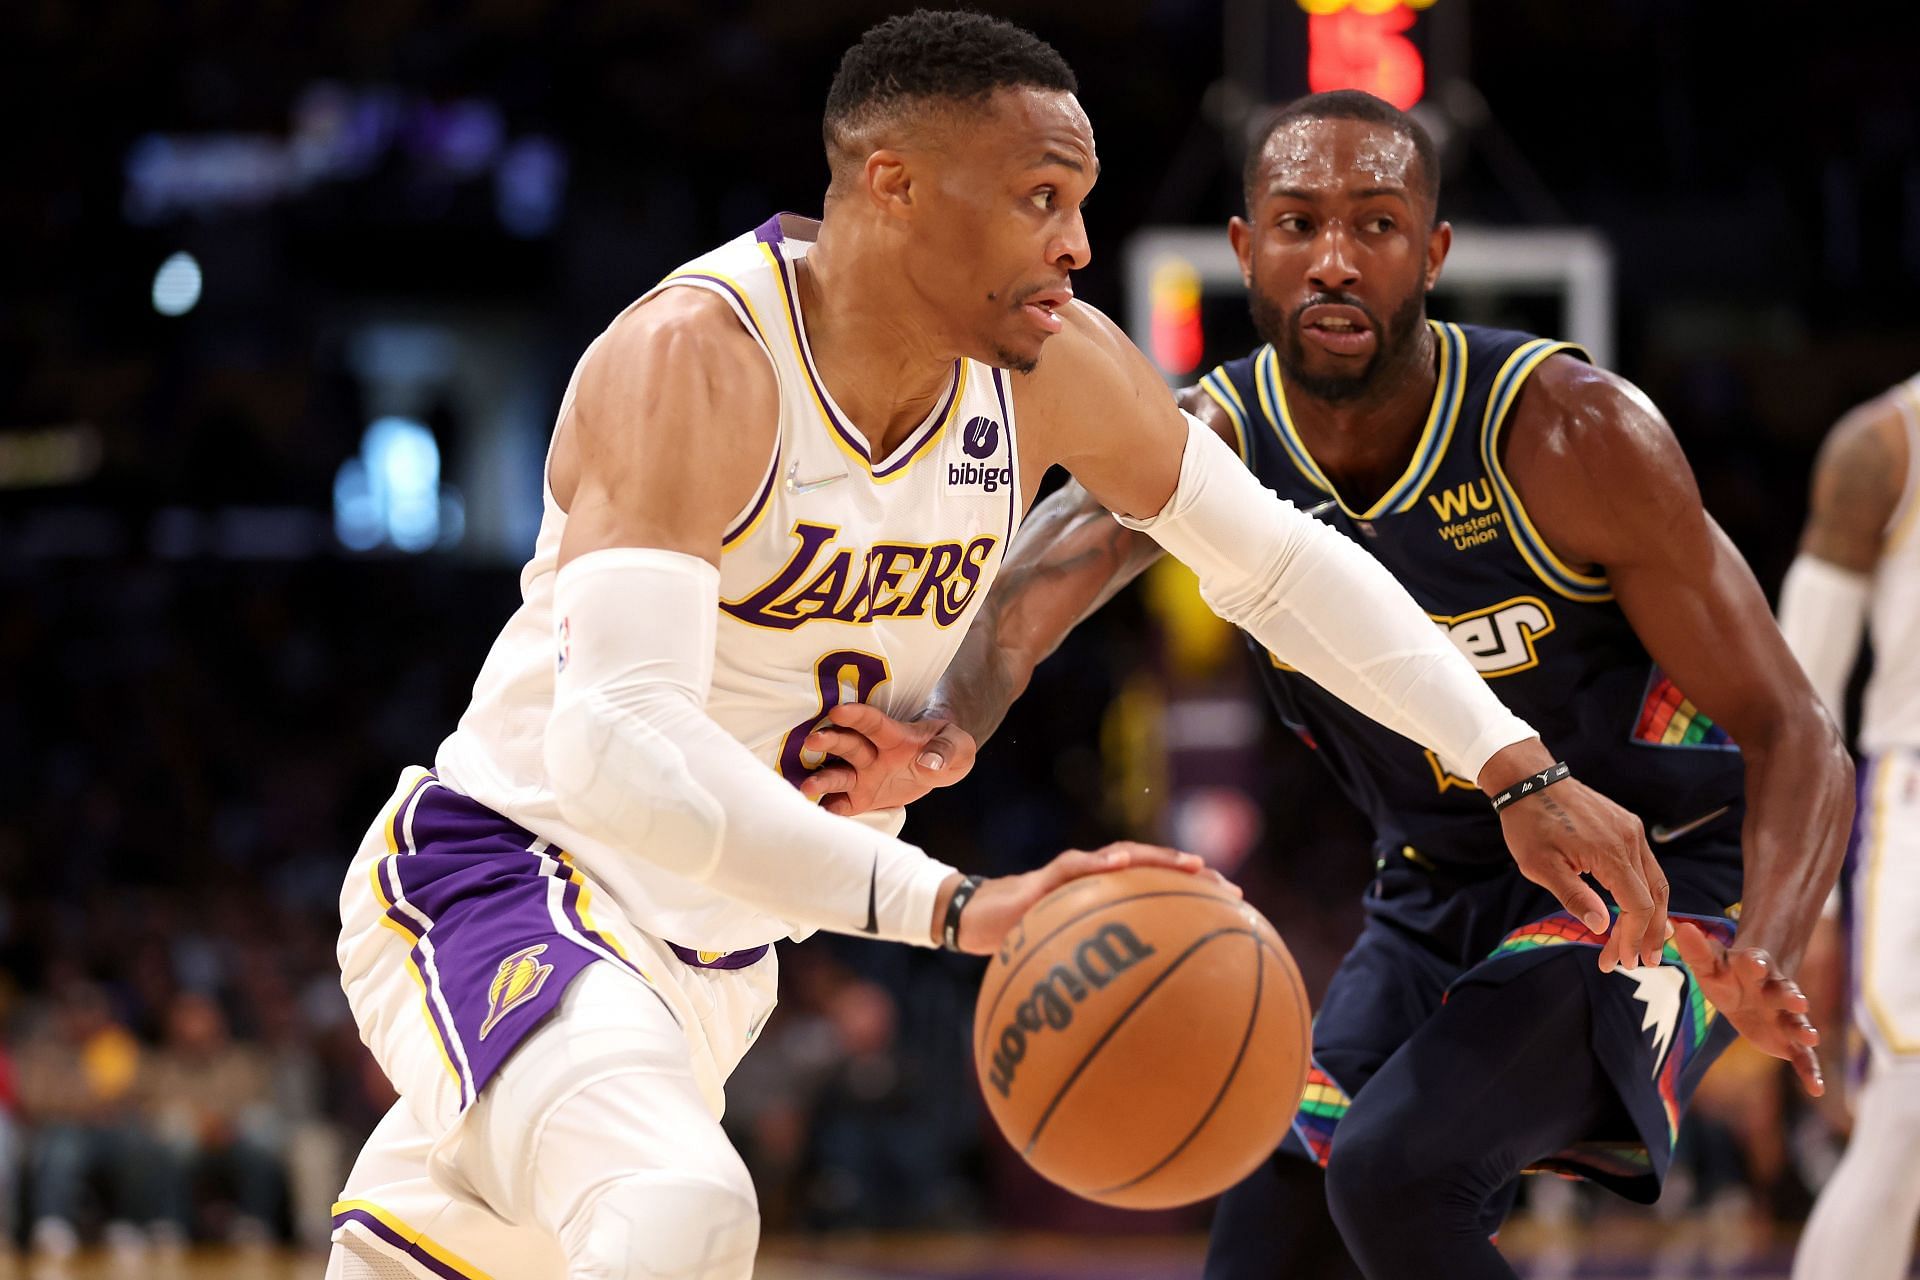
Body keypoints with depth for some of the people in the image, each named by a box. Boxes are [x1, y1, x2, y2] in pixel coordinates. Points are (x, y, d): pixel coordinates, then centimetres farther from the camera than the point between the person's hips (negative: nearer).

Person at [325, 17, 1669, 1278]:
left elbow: (1279, 560, 12)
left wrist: (1519, 770, 5)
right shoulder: (694, 362, -27)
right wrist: (955, 906, -48)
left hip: (713, 956, 9)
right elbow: (616, 744, -39)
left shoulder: (1049, 363, -4)